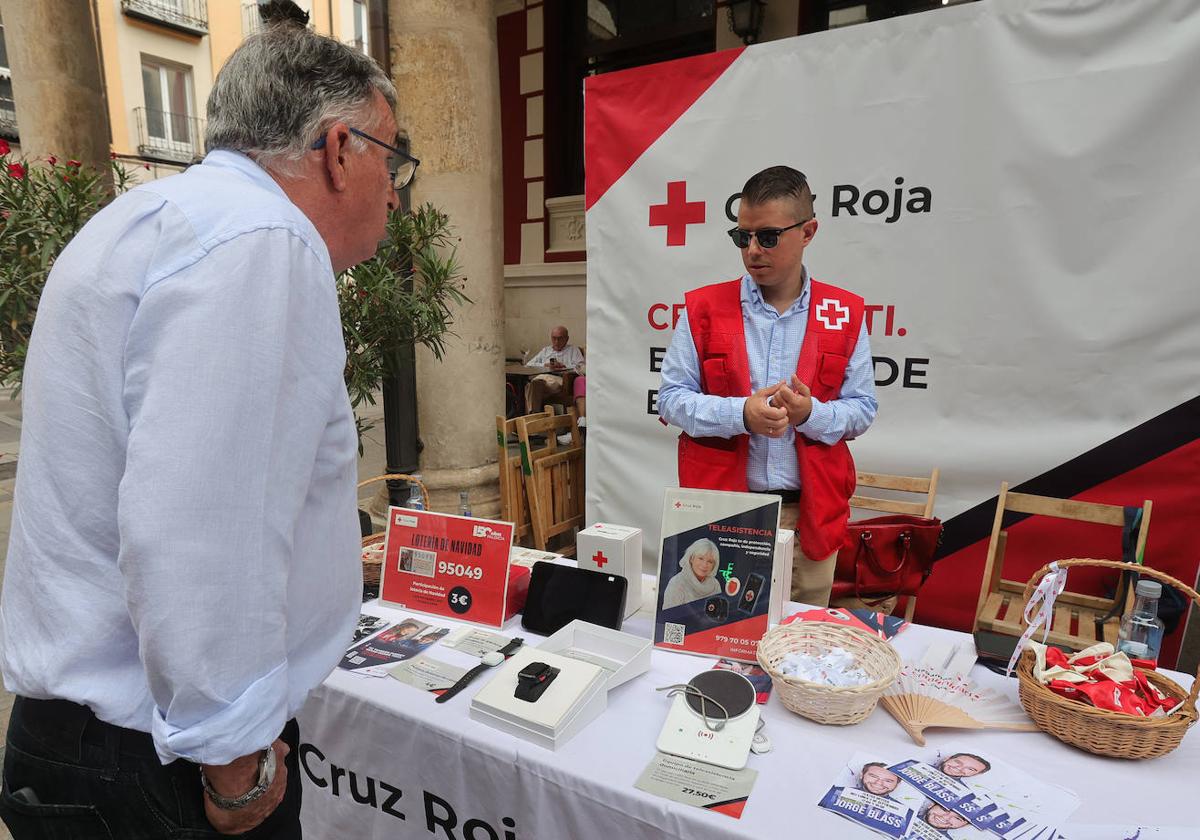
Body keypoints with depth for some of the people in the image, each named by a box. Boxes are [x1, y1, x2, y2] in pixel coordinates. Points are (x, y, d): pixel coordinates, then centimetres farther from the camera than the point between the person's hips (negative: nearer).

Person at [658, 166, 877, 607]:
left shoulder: (845, 314, 3)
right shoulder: (704, 309, -1)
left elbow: (862, 408, 4)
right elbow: (671, 399, -3)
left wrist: (811, 413, -16)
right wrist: (741, 413, -18)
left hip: (809, 513, 1)